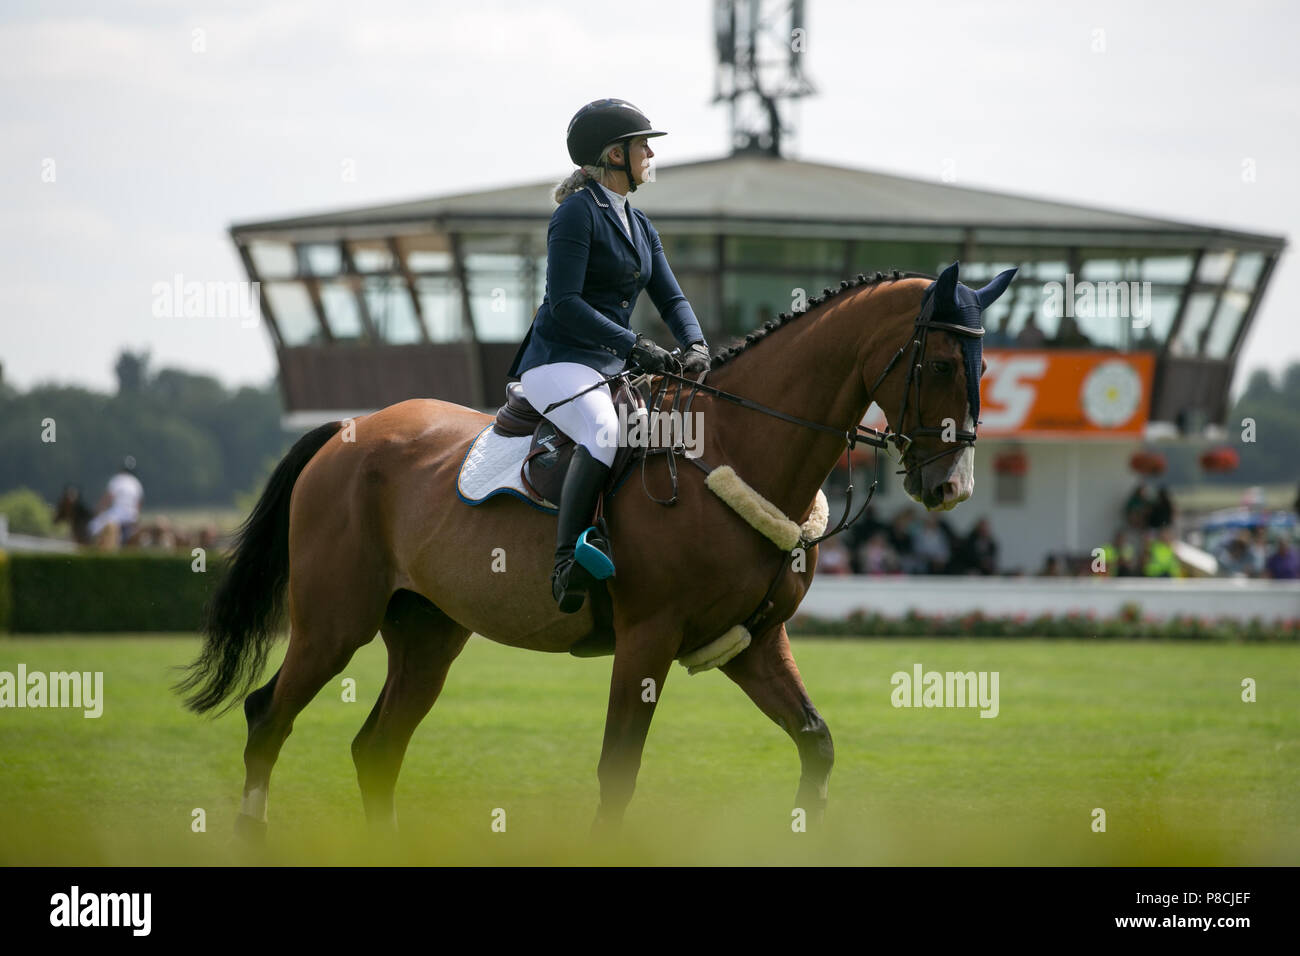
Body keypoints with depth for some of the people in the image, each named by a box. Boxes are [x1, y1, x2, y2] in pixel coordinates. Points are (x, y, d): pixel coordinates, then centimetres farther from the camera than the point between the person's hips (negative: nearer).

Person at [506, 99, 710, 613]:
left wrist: (696, 346, -6)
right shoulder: (577, 213, -8)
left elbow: (671, 298, 15)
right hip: (558, 361, -9)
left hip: (613, 368, 9)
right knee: (605, 431, -37)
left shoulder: (641, 227, 19)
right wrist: (634, 344, -23)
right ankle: (569, 558, -38)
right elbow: (564, 302, -16)